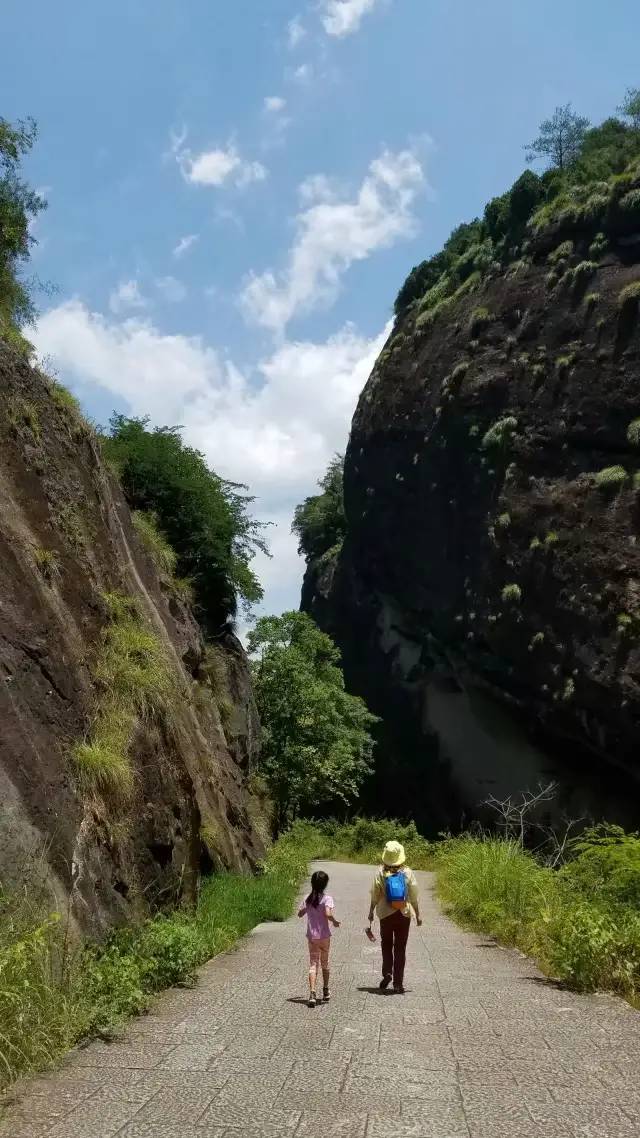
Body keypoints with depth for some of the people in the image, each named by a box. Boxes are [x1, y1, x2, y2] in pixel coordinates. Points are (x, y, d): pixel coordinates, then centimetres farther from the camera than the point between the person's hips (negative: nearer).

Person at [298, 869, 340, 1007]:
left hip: (311, 937, 2)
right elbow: (328, 914, -27)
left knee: (313, 964, 1)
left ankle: (312, 993, -15)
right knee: (325, 963, 17)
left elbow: (300, 914, 9)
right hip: (324, 936, -2)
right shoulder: (327, 898, -12)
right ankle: (325, 991, 30)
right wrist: (334, 922, -10)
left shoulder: (308, 899, 1)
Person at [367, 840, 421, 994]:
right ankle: (398, 983, 9)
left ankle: (387, 973, 0)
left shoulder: (380, 873, -9)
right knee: (400, 948, 9)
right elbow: (414, 897, -4)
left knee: (386, 945, 18)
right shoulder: (408, 873, -7)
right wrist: (418, 915, 6)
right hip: (404, 915, 1)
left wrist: (371, 912, 9)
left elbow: (375, 896, -4)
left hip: (386, 915, 0)